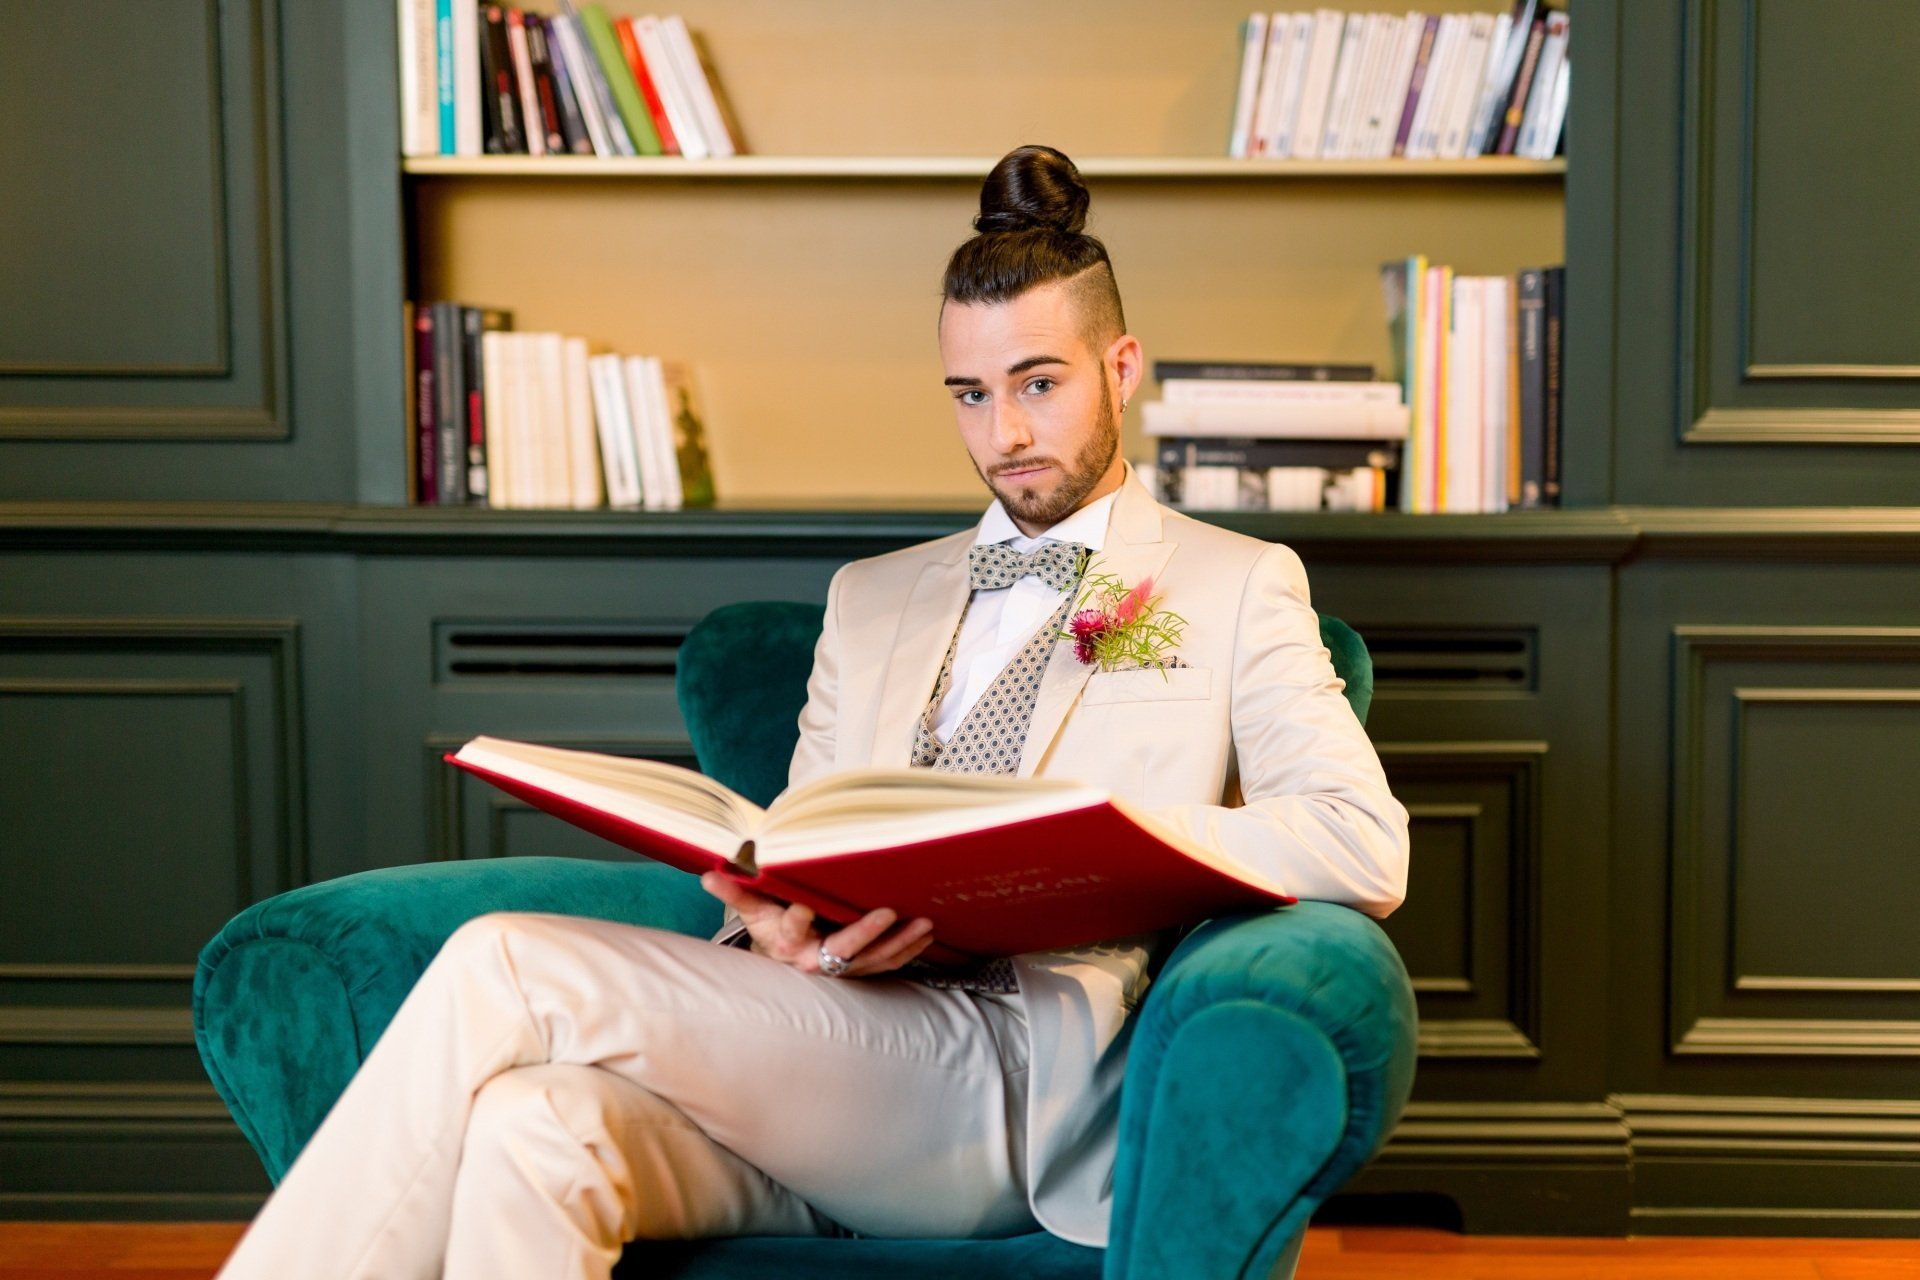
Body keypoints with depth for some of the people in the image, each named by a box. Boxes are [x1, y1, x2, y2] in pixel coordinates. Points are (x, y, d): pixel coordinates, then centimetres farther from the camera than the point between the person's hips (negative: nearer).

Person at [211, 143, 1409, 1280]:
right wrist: (774, 920, -6)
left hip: (1015, 1079, -4)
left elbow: (1366, 849, -3)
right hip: (810, 1043, 4)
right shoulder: (872, 598, 27)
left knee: (502, 968, -23)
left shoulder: (1239, 588, 12)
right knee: (527, 1132, -32)